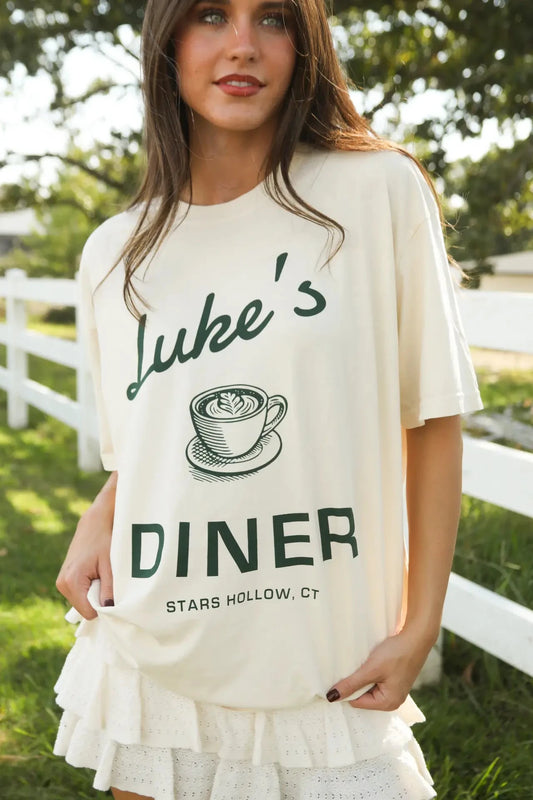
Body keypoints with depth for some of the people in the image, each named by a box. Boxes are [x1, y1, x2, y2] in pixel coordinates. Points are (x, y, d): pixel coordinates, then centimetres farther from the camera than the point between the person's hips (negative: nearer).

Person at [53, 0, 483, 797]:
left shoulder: (379, 192, -6)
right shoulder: (114, 255, 5)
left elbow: (433, 421, -4)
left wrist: (419, 627, -7)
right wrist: (96, 522, -3)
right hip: (153, 669, 3)